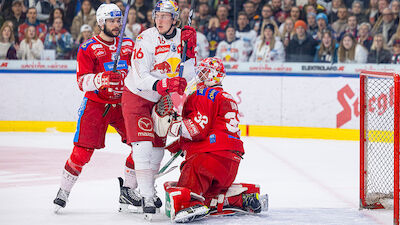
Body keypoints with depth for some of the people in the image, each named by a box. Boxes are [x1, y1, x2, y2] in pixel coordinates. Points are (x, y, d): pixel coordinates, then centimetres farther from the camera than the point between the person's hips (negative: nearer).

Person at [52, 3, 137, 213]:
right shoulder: (88, 48, -7)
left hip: (123, 104, 4)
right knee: (83, 150, -12)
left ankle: (128, 191, 7)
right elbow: (82, 81, -17)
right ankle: (64, 191, 3)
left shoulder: (129, 45, 8)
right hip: (96, 103, -4)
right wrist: (101, 79, -34)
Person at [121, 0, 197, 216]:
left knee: (158, 148, 11)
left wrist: (189, 51, -17)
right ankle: (147, 197, -17)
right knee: (143, 145, -17)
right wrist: (161, 85, -44)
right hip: (136, 96, -6)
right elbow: (142, 78, -27)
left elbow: (186, 75, -2)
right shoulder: (146, 40, -21)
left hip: (160, 100, 6)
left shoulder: (182, 37, -4)